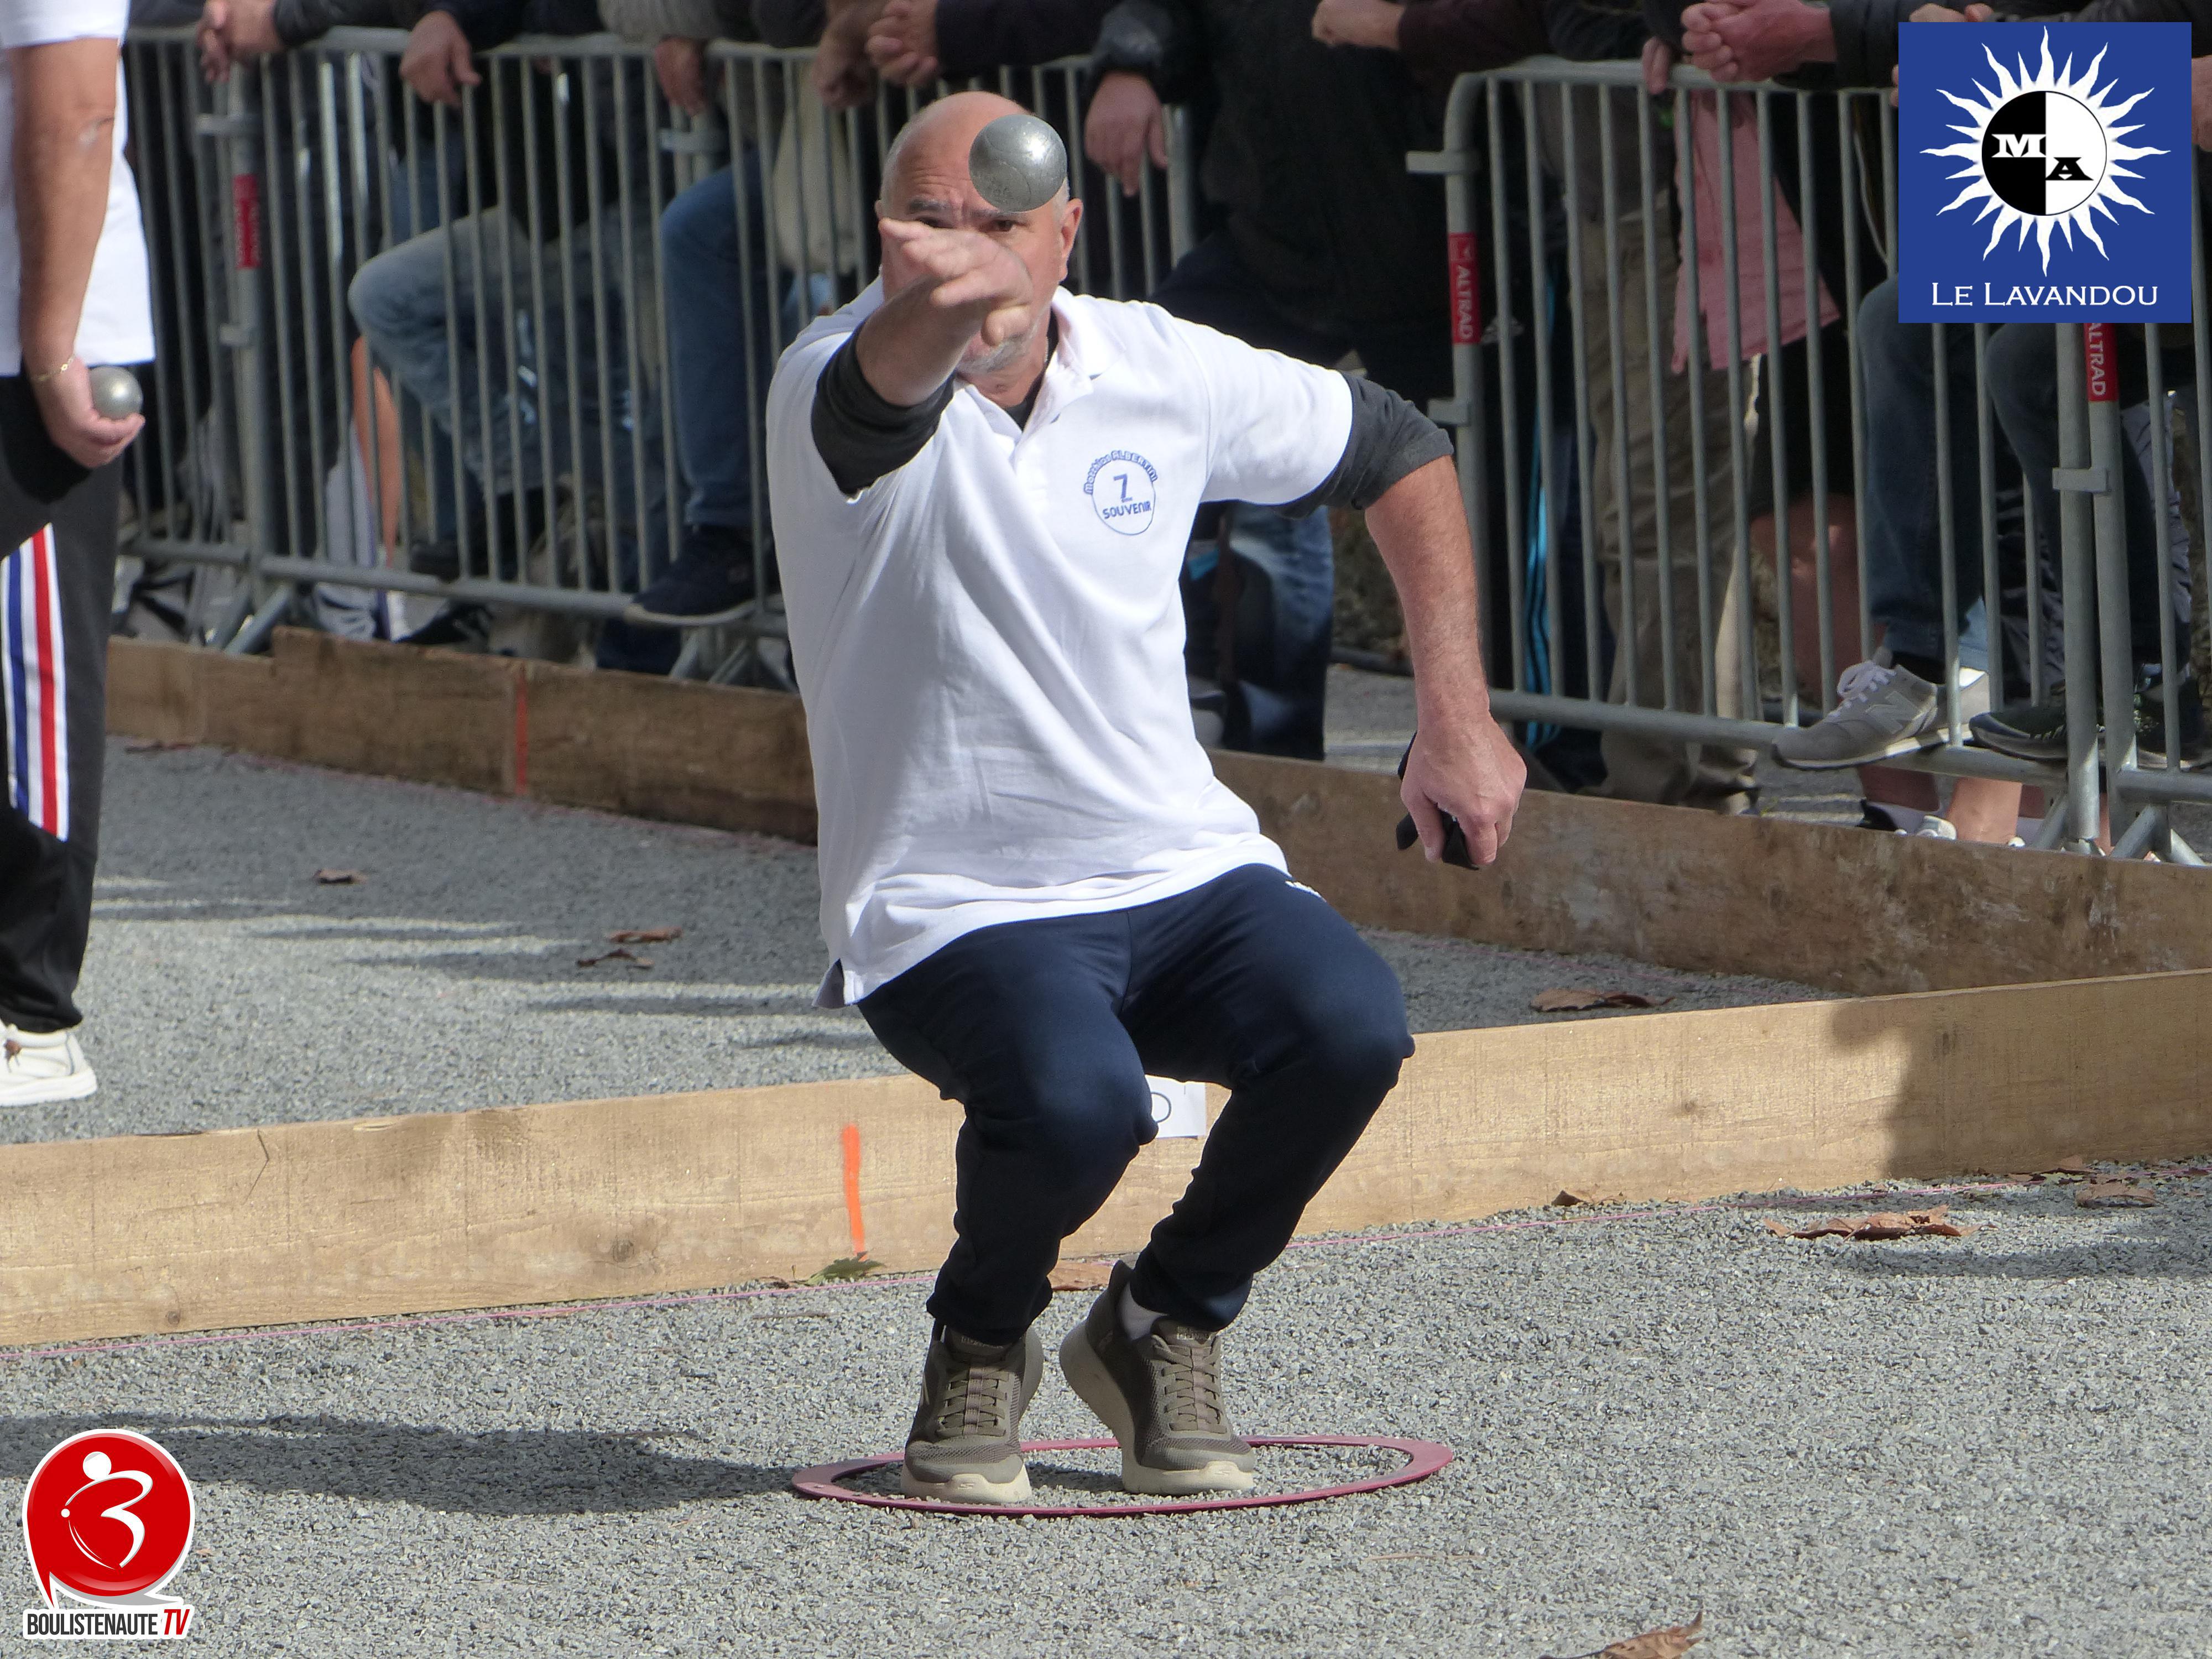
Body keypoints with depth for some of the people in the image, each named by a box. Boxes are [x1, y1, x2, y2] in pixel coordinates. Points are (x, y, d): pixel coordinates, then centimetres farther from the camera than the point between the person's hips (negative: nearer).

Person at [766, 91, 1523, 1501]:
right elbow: (886, 388, -40)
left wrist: (1458, 719, 12)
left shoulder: (1164, 371, 2)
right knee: (1075, 1103, -35)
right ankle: (982, 1344, 2)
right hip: (953, 910, -4)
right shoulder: (837, 390, -12)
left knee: (1351, 1027, -26)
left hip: (1184, 871, 4)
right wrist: (939, 307, -65)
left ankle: (1166, 1327, 2)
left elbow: (1402, 452, 18)